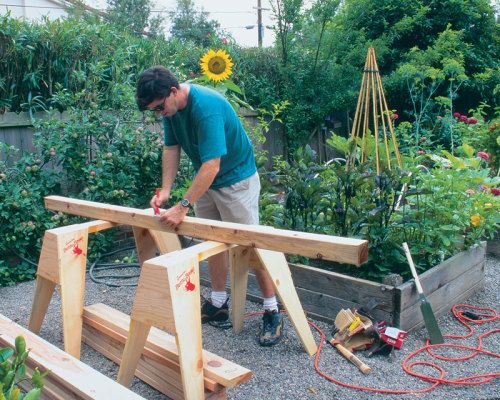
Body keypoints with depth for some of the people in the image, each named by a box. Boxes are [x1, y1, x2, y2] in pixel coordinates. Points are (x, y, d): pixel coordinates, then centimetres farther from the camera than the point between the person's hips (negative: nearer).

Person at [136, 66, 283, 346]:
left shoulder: (207, 107, -33)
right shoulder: (171, 107, -7)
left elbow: (211, 166, -36)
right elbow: (171, 148, 0)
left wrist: (183, 207, -35)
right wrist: (165, 191, -11)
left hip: (237, 179, -8)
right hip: (205, 181, 8)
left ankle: (272, 312, 8)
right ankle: (218, 305, 26)